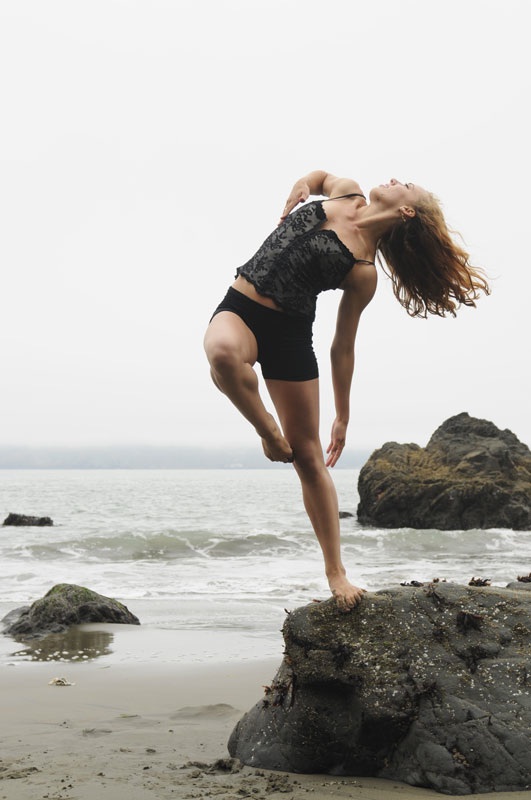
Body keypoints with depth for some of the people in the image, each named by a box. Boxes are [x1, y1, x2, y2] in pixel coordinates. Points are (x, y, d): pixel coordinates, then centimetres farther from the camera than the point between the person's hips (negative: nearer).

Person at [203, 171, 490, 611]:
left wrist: (344, 417, -2)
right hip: (238, 310, 3)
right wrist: (299, 190, 4)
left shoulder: (364, 272, -8)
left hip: (291, 332, -3)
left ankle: (336, 572, 8)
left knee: (308, 455, -2)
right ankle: (268, 431, -10)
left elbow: (343, 348, -2)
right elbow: (320, 174, 27)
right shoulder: (344, 192, 3)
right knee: (223, 351, -37)